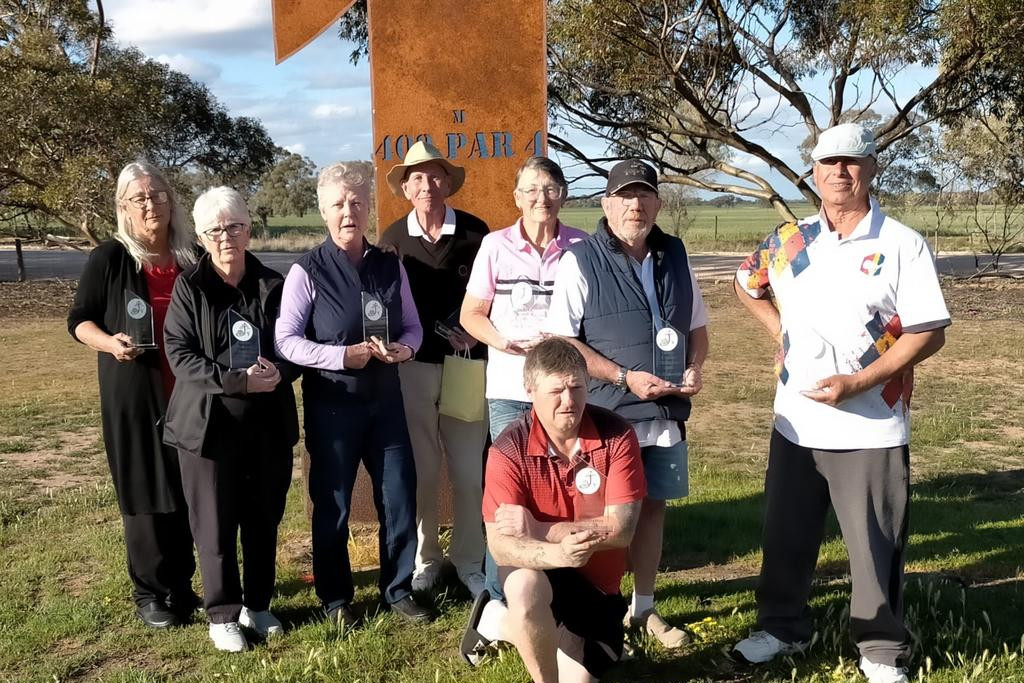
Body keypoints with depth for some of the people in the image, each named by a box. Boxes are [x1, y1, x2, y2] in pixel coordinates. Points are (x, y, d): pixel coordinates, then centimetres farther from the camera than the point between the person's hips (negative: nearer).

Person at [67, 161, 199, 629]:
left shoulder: (195, 258, 6)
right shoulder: (110, 258, -4)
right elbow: (79, 320, 1)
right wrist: (109, 343, -18)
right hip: (134, 395, -3)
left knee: (188, 492, 9)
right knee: (145, 493, 4)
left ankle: (180, 584, 25)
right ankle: (149, 592, 18)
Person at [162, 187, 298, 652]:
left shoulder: (272, 285, 5)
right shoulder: (189, 288, -1)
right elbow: (179, 354, -9)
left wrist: (279, 373, -16)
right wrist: (238, 381, -21)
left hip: (267, 423, 3)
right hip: (210, 422, -2)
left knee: (264, 520, 11)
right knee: (215, 525, 5)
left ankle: (257, 605, 28)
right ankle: (223, 614, 20)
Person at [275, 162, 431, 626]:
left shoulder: (390, 266, 2)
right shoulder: (307, 271, -9)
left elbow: (413, 327, 9)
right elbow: (285, 341, -12)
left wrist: (403, 349, -13)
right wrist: (343, 356, -21)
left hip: (385, 400, 4)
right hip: (331, 405, -3)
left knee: (400, 498, 10)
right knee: (332, 505, 9)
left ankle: (398, 590, 29)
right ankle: (335, 599, 27)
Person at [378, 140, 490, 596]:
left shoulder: (474, 232, 0)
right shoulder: (393, 239, 4)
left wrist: (474, 336, -10)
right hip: (413, 366, 1)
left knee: (469, 470, 6)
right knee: (419, 470, 8)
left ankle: (469, 560, 21)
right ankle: (424, 560, 24)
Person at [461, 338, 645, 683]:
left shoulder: (617, 436, -19)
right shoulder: (509, 450, -20)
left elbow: (620, 530, -22)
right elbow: (499, 544, -25)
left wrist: (537, 530, -26)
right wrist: (557, 554, -45)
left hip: (597, 583, 3)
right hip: (538, 570, -3)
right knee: (526, 588, -39)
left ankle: (498, 622, 31)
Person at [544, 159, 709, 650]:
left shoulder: (675, 256, 9)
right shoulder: (581, 260, -8)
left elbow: (697, 326, 18)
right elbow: (560, 340, -12)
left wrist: (694, 367, -3)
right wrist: (625, 378, -17)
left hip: (666, 413, 5)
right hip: (605, 414, -5)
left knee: (652, 506, 14)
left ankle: (644, 608, 30)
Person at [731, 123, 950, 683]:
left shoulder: (903, 245, -8)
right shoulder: (789, 240, 4)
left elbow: (928, 333, -12)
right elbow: (747, 284, 23)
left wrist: (858, 382, -20)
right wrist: (778, 331, 8)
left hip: (870, 428, -4)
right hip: (795, 422, 4)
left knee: (876, 546, 8)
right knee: (785, 535, 16)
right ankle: (781, 626, 35)